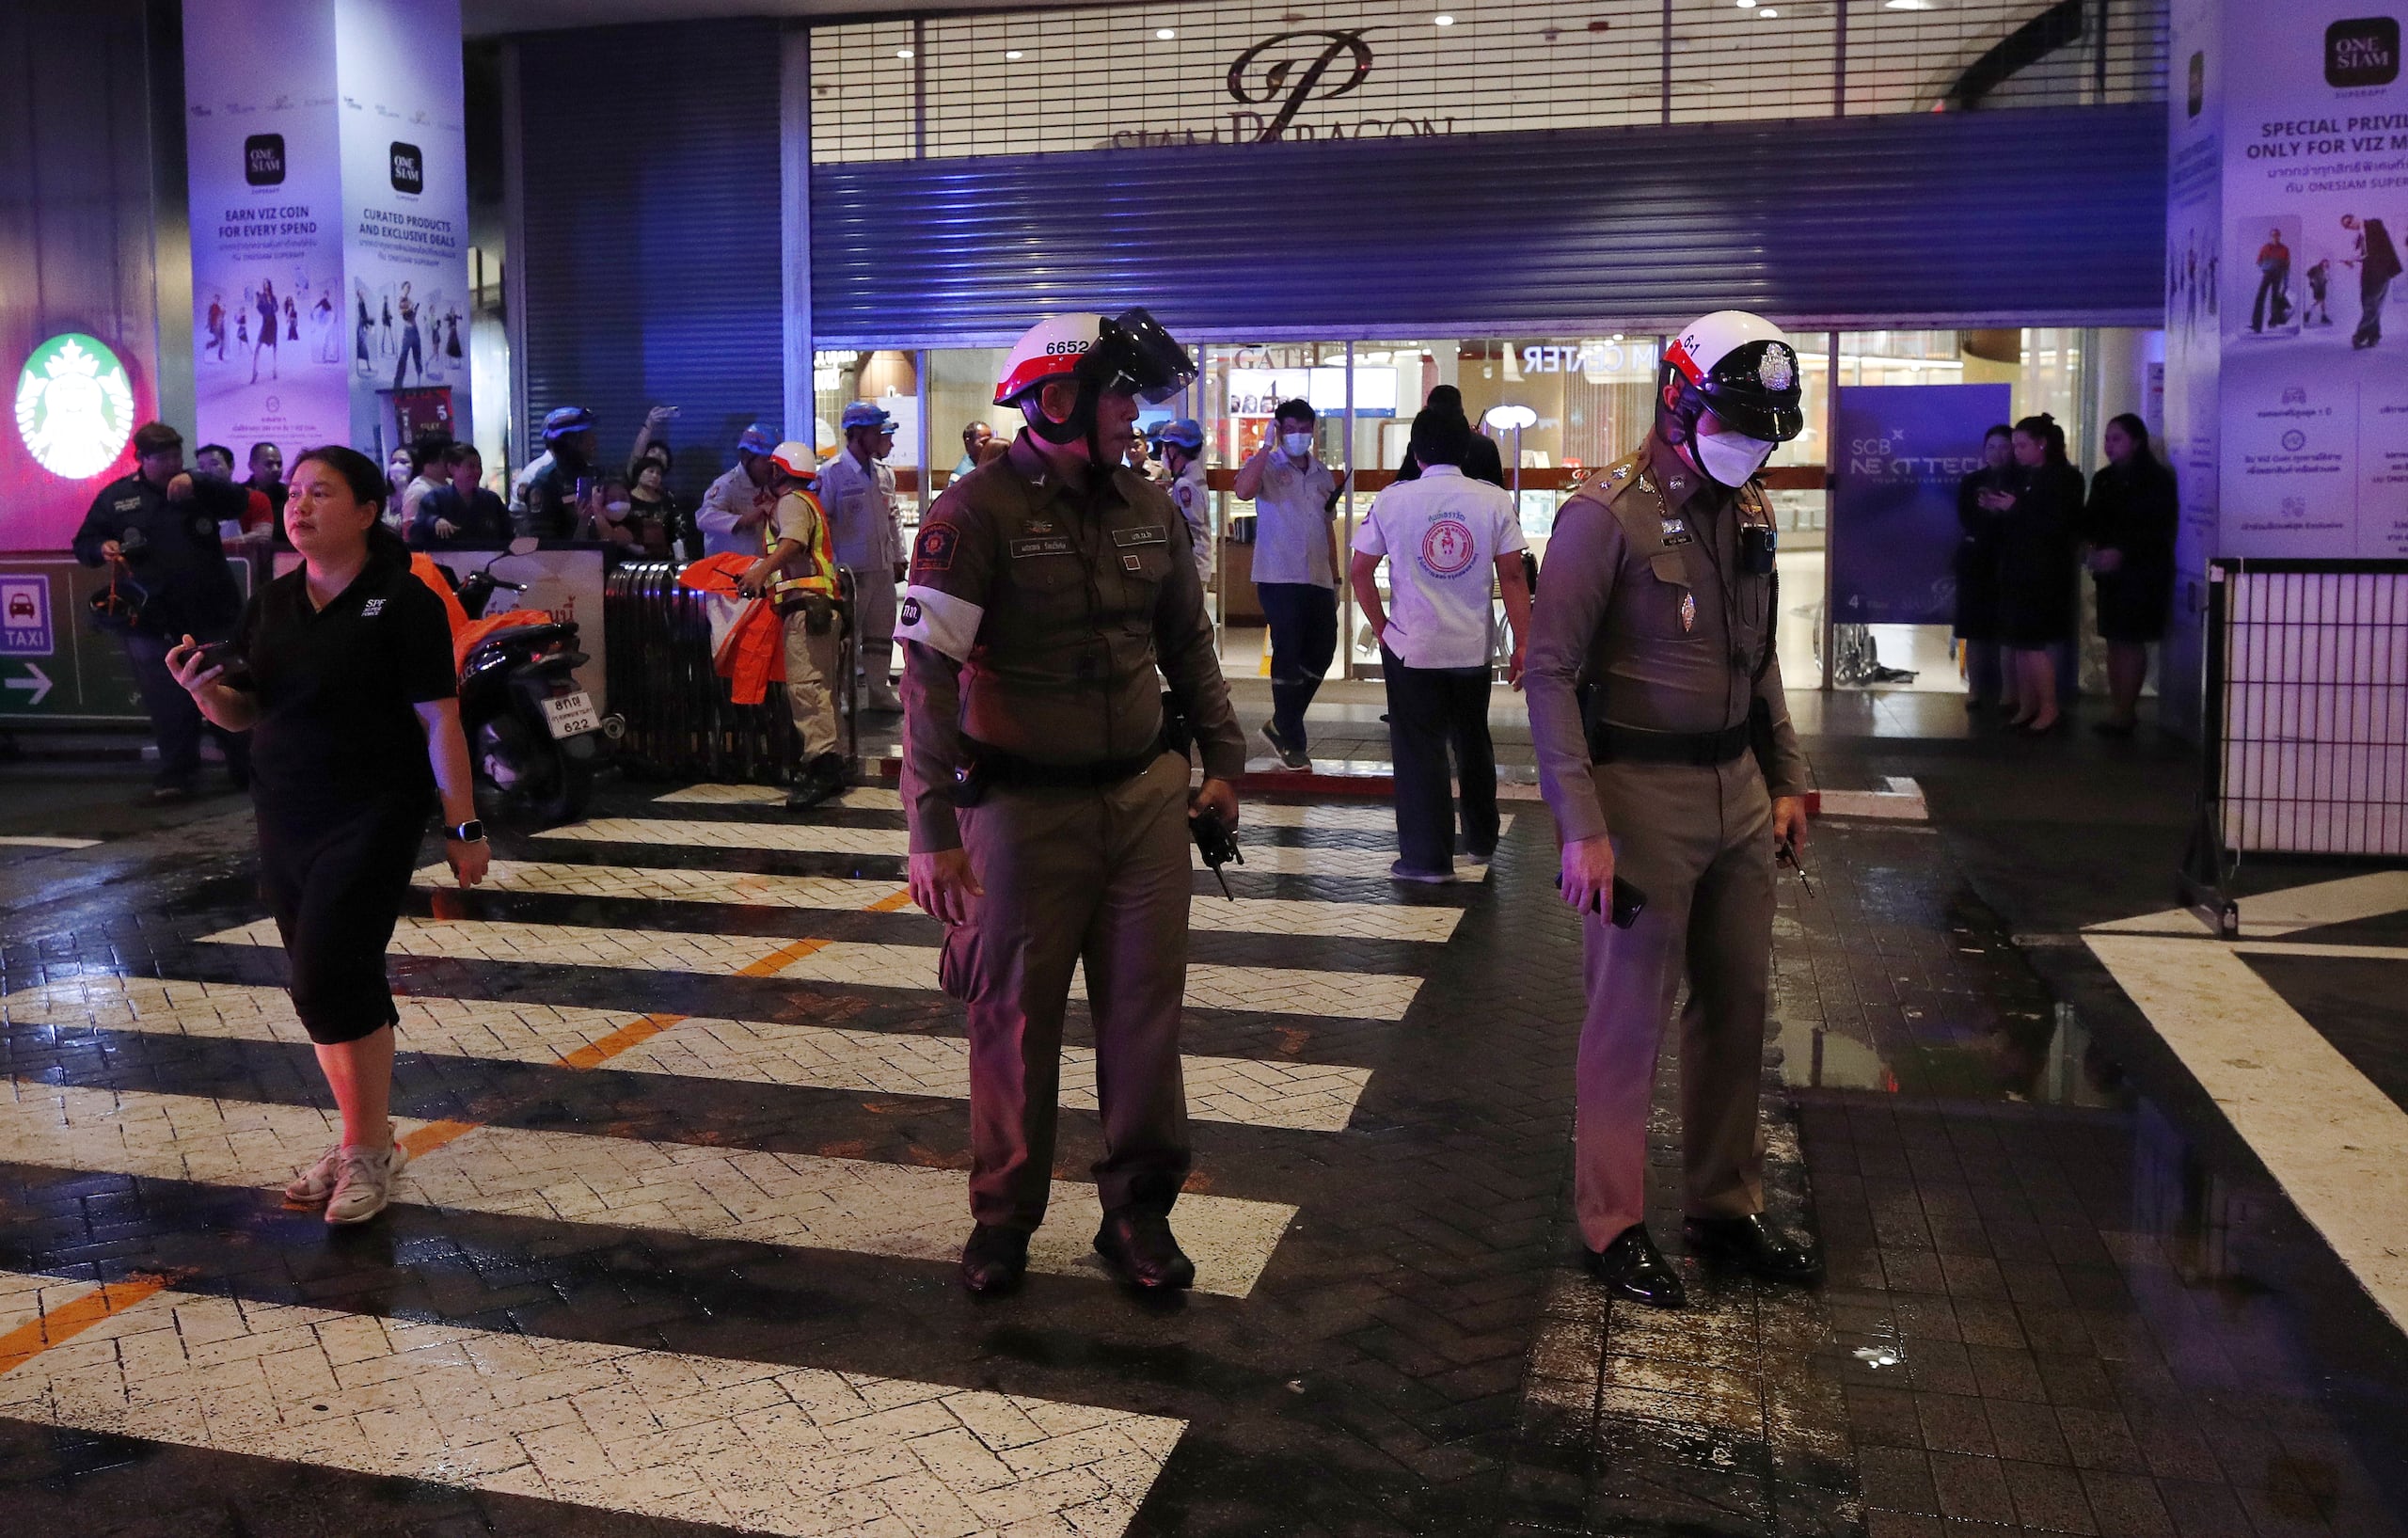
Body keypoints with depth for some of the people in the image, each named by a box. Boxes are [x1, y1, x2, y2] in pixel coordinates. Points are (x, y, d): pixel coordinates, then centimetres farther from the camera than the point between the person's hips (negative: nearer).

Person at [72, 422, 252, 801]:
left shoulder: (198, 489, 8)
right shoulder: (115, 497, 8)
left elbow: (238, 502, -7)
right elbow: (84, 543, 12)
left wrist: (195, 484, -20)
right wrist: (102, 547, -11)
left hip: (214, 613, 0)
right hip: (153, 622, 0)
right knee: (168, 706, 0)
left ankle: (245, 768, 19)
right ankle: (177, 774, 11)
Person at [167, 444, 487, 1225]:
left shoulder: (403, 601, -9)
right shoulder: (272, 604, 9)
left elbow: (439, 722, -10)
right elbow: (243, 714, 13)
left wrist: (463, 825, -12)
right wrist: (205, 689, -9)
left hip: (373, 818, -6)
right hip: (285, 822, 6)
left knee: (329, 983, -12)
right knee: (338, 986, 13)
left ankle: (370, 1149, 4)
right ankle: (362, 1135, 26)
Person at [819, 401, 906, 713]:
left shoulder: (884, 473, 10)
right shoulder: (832, 473, -9)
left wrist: (898, 558, 16)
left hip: (882, 568, 6)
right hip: (850, 571, -6)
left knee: (881, 635, 11)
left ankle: (880, 692, 21)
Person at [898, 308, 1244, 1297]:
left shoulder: (1149, 509, 7)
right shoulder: (977, 511, -12)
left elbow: (1187, 642, 19)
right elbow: (929, 672, -15)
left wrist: (1222, 759, 16)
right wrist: (932, 830, -19)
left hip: (1146, 797, 5)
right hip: (1025, 805, -4)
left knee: (1145, 1009, 8)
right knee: (1015, 1018, 7)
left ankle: (1139, 1209, 24)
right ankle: (1003, 1217, 24)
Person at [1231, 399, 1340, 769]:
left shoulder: (1322, 474, 15)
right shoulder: (1266, 466, -3)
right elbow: (1243, 491, -26)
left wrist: (1335, 577, 17)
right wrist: (1267, 446, -21)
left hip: (1318, 581, 6)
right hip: (1279, 577, -6)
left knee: (1321, 654, 9)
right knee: (1289, 656, -3)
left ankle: (1281, 725, 25)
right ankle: (1292, 741, 7)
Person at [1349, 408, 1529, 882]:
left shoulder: (1392, 500, -5)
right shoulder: (1494, 500, -4)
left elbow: (1360, 570, -2)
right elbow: (1512, 576, -5)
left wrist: (1381, 628, 8)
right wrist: (1523, 644, -1)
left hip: (1411, 647, -2)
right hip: (1474, 647, 2)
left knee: (1420, 751, 4)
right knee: (1473, 743, 20)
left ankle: (1427, 857, 6)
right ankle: (1481, 840, 33)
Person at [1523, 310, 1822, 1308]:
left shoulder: (1749, 514, 10)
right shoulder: (1606, 517, -13)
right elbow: (1549, 672, -16)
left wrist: (1785, 778, 13)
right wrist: (1582, 825, -20)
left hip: (1738, 789, 7)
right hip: (1642, 792, -7)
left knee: (1738, 1005, 14)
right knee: (1630, 1016, 3)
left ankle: (1726, 1208, 30)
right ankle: (1612, 1225, 19)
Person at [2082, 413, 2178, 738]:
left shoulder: (2156, 479, -6)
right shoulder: (2104, 479, 12)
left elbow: (2159, 529, -12)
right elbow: (2090, 523, 13)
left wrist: (2122, 552, -22)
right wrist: (2097, 548, -8)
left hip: (2142, 573, -6)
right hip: (2110, 571, 6)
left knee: (2131, 641, -6)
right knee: (2114, 641, 5)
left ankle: (2124, 712, -3)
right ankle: (2118, 709, 10)